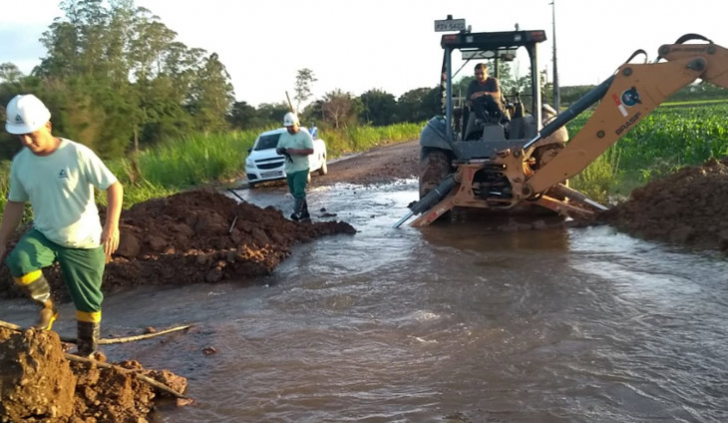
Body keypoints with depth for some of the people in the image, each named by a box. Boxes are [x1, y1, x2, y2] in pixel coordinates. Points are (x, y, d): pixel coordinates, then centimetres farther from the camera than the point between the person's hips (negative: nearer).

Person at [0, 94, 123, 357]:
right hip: (43, 234, 3)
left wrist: (111, 225, -33)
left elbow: (114, 187, -19)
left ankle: (87, 354, 28)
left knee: (88, 302, 5)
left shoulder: (78, 154, -19)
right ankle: (47, 307, -2)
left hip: (84, 242, -3)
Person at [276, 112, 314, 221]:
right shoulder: (283, 136, 11)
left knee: (299, 192, -15)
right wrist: (281, 150, -12)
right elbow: (278, 149, 14)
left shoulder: (304, 134, -7)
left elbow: (310, 150, -11)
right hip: (289, 170, 7)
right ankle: (304, 213, 22)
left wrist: (296, 151, -22)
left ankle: (297, 213, -18)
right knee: (295, 193, 12)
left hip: (301, 169, -7)